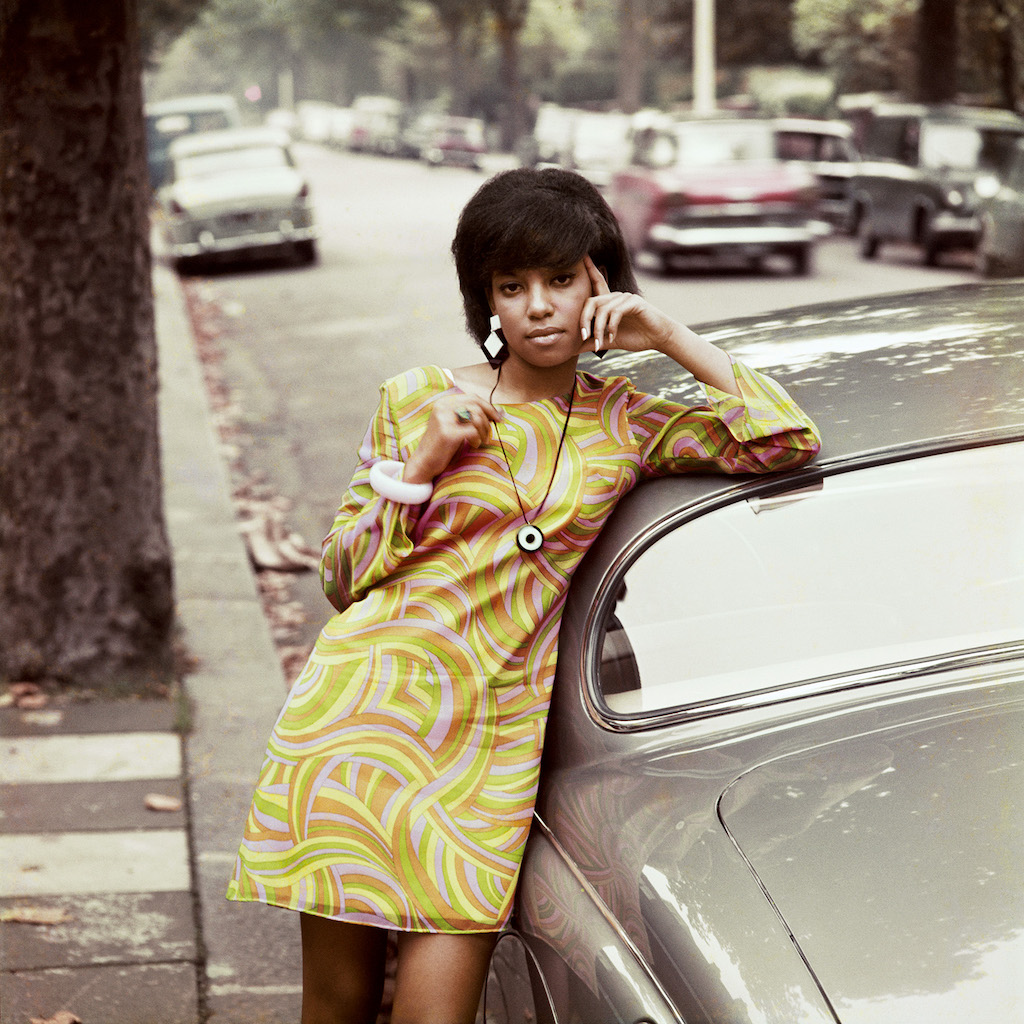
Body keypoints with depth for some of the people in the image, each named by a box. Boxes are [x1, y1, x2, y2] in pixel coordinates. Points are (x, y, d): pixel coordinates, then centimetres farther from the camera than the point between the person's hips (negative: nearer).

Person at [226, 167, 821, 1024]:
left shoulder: (623, 426, 11)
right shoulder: (419, 399, 7)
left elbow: (789, 440, 3)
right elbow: (342, 577, 8)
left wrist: (671, 337, 0)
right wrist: (421, 466, -6)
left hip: (495, 741, 1)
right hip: (366, 706, 0)